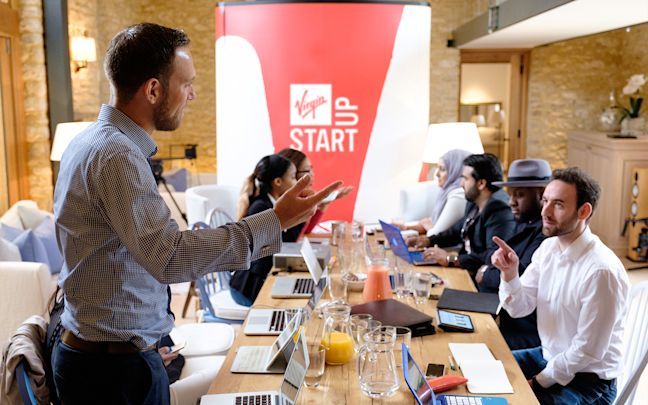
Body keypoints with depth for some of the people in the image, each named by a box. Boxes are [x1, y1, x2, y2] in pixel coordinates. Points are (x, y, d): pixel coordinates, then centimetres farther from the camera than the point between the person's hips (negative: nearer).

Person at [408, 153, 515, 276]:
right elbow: (457, 231, 27)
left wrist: (451, 259, -26)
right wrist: (428, 240, 12)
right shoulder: (474, 204, 10)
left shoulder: (499, 211, -20)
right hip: (465, 270, 9)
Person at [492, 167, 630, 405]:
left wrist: (539, 381, -11)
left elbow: (588, 352, -21)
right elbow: (520, 308, 0)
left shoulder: (602, 271, -26)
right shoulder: (548, 247, -3)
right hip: (548, 356, 7)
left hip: (587, 381, -7)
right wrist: (510, 273, -18)